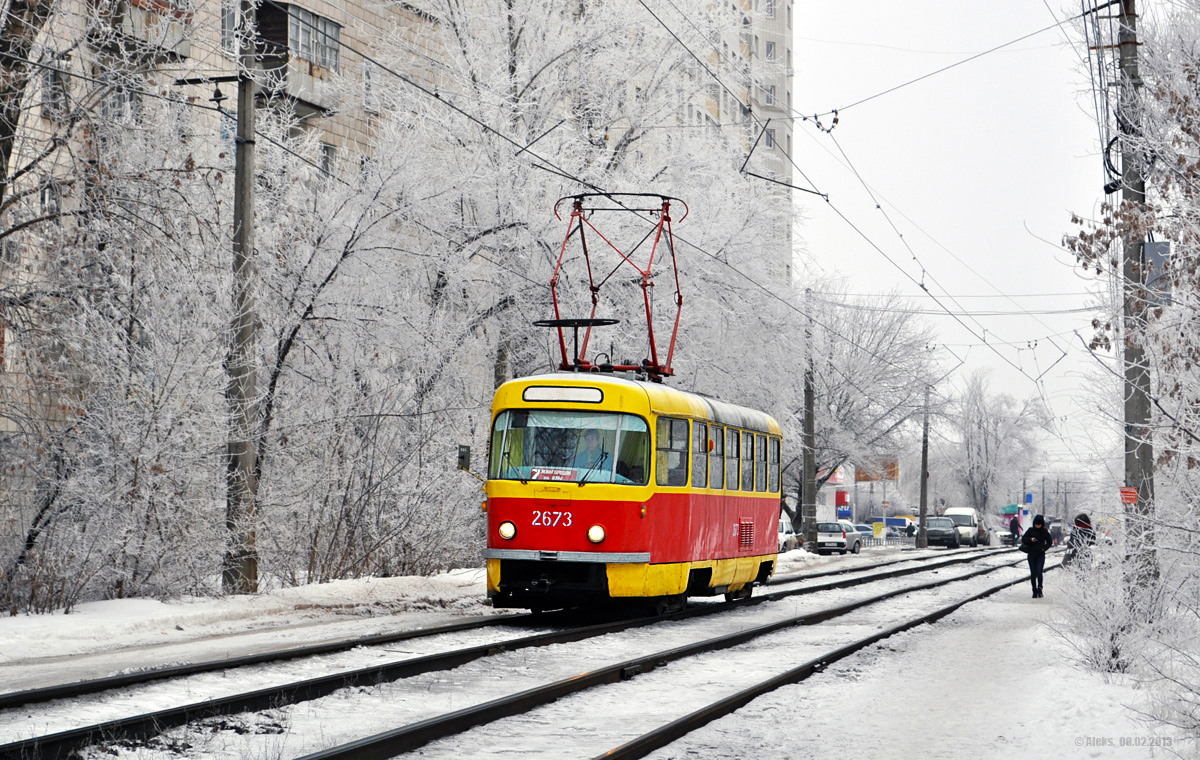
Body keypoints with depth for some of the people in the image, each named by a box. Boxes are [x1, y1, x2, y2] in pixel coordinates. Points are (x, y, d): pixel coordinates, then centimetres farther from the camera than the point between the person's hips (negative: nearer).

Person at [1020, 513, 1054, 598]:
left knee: (1039, 572, -14)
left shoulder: (1044, 532, 1)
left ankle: (1039, 589, 4)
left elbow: (1049, 542, 7)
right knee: (1033, 574, 3)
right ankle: (1034, 591, 12)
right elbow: (1023, 539, 5)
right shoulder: (1031, 530, 2)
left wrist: (1044, 548, -9)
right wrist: (1030, 539, -14)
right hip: (1031, 555, 1)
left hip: (1041, 555, -1)